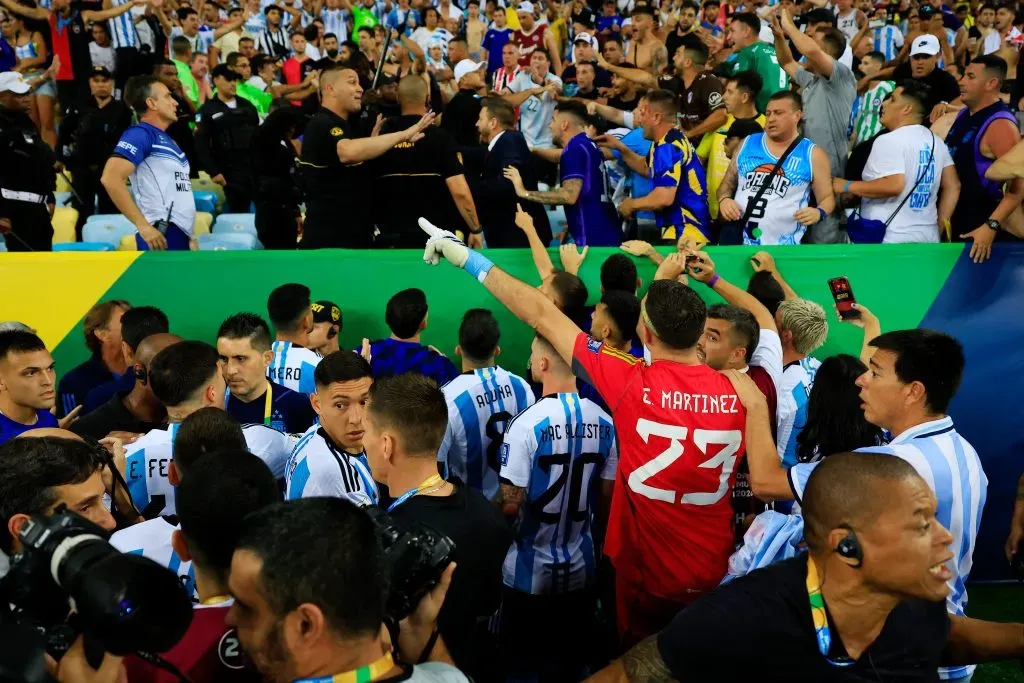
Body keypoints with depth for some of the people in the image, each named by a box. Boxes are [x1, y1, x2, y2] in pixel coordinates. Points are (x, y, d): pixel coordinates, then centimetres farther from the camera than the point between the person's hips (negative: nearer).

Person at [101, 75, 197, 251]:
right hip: (162, 235, -9)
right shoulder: (141, 133, -7)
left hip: (180, 234, 9)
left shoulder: (166, 139, 20)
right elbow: (110, 178, -19)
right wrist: (143, 225, -22)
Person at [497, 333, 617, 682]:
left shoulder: (527, 424, -20)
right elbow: (607, 498, 3)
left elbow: (510, 505, -17)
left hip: (529, 571, -4)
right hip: (582, 568, 4)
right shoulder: (604, 422, -6)